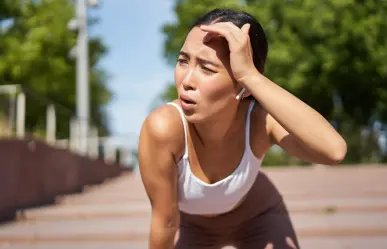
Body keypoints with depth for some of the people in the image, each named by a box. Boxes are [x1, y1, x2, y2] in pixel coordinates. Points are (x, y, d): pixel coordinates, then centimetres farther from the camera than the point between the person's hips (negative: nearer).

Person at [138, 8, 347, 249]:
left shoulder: (259, 118, -36)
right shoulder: (163, 127, -40)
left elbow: (334, 150, -56)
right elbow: (165, 221, -27)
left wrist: (250, 74, -58)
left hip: (257, 217, 1)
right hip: (191, 225, 0)